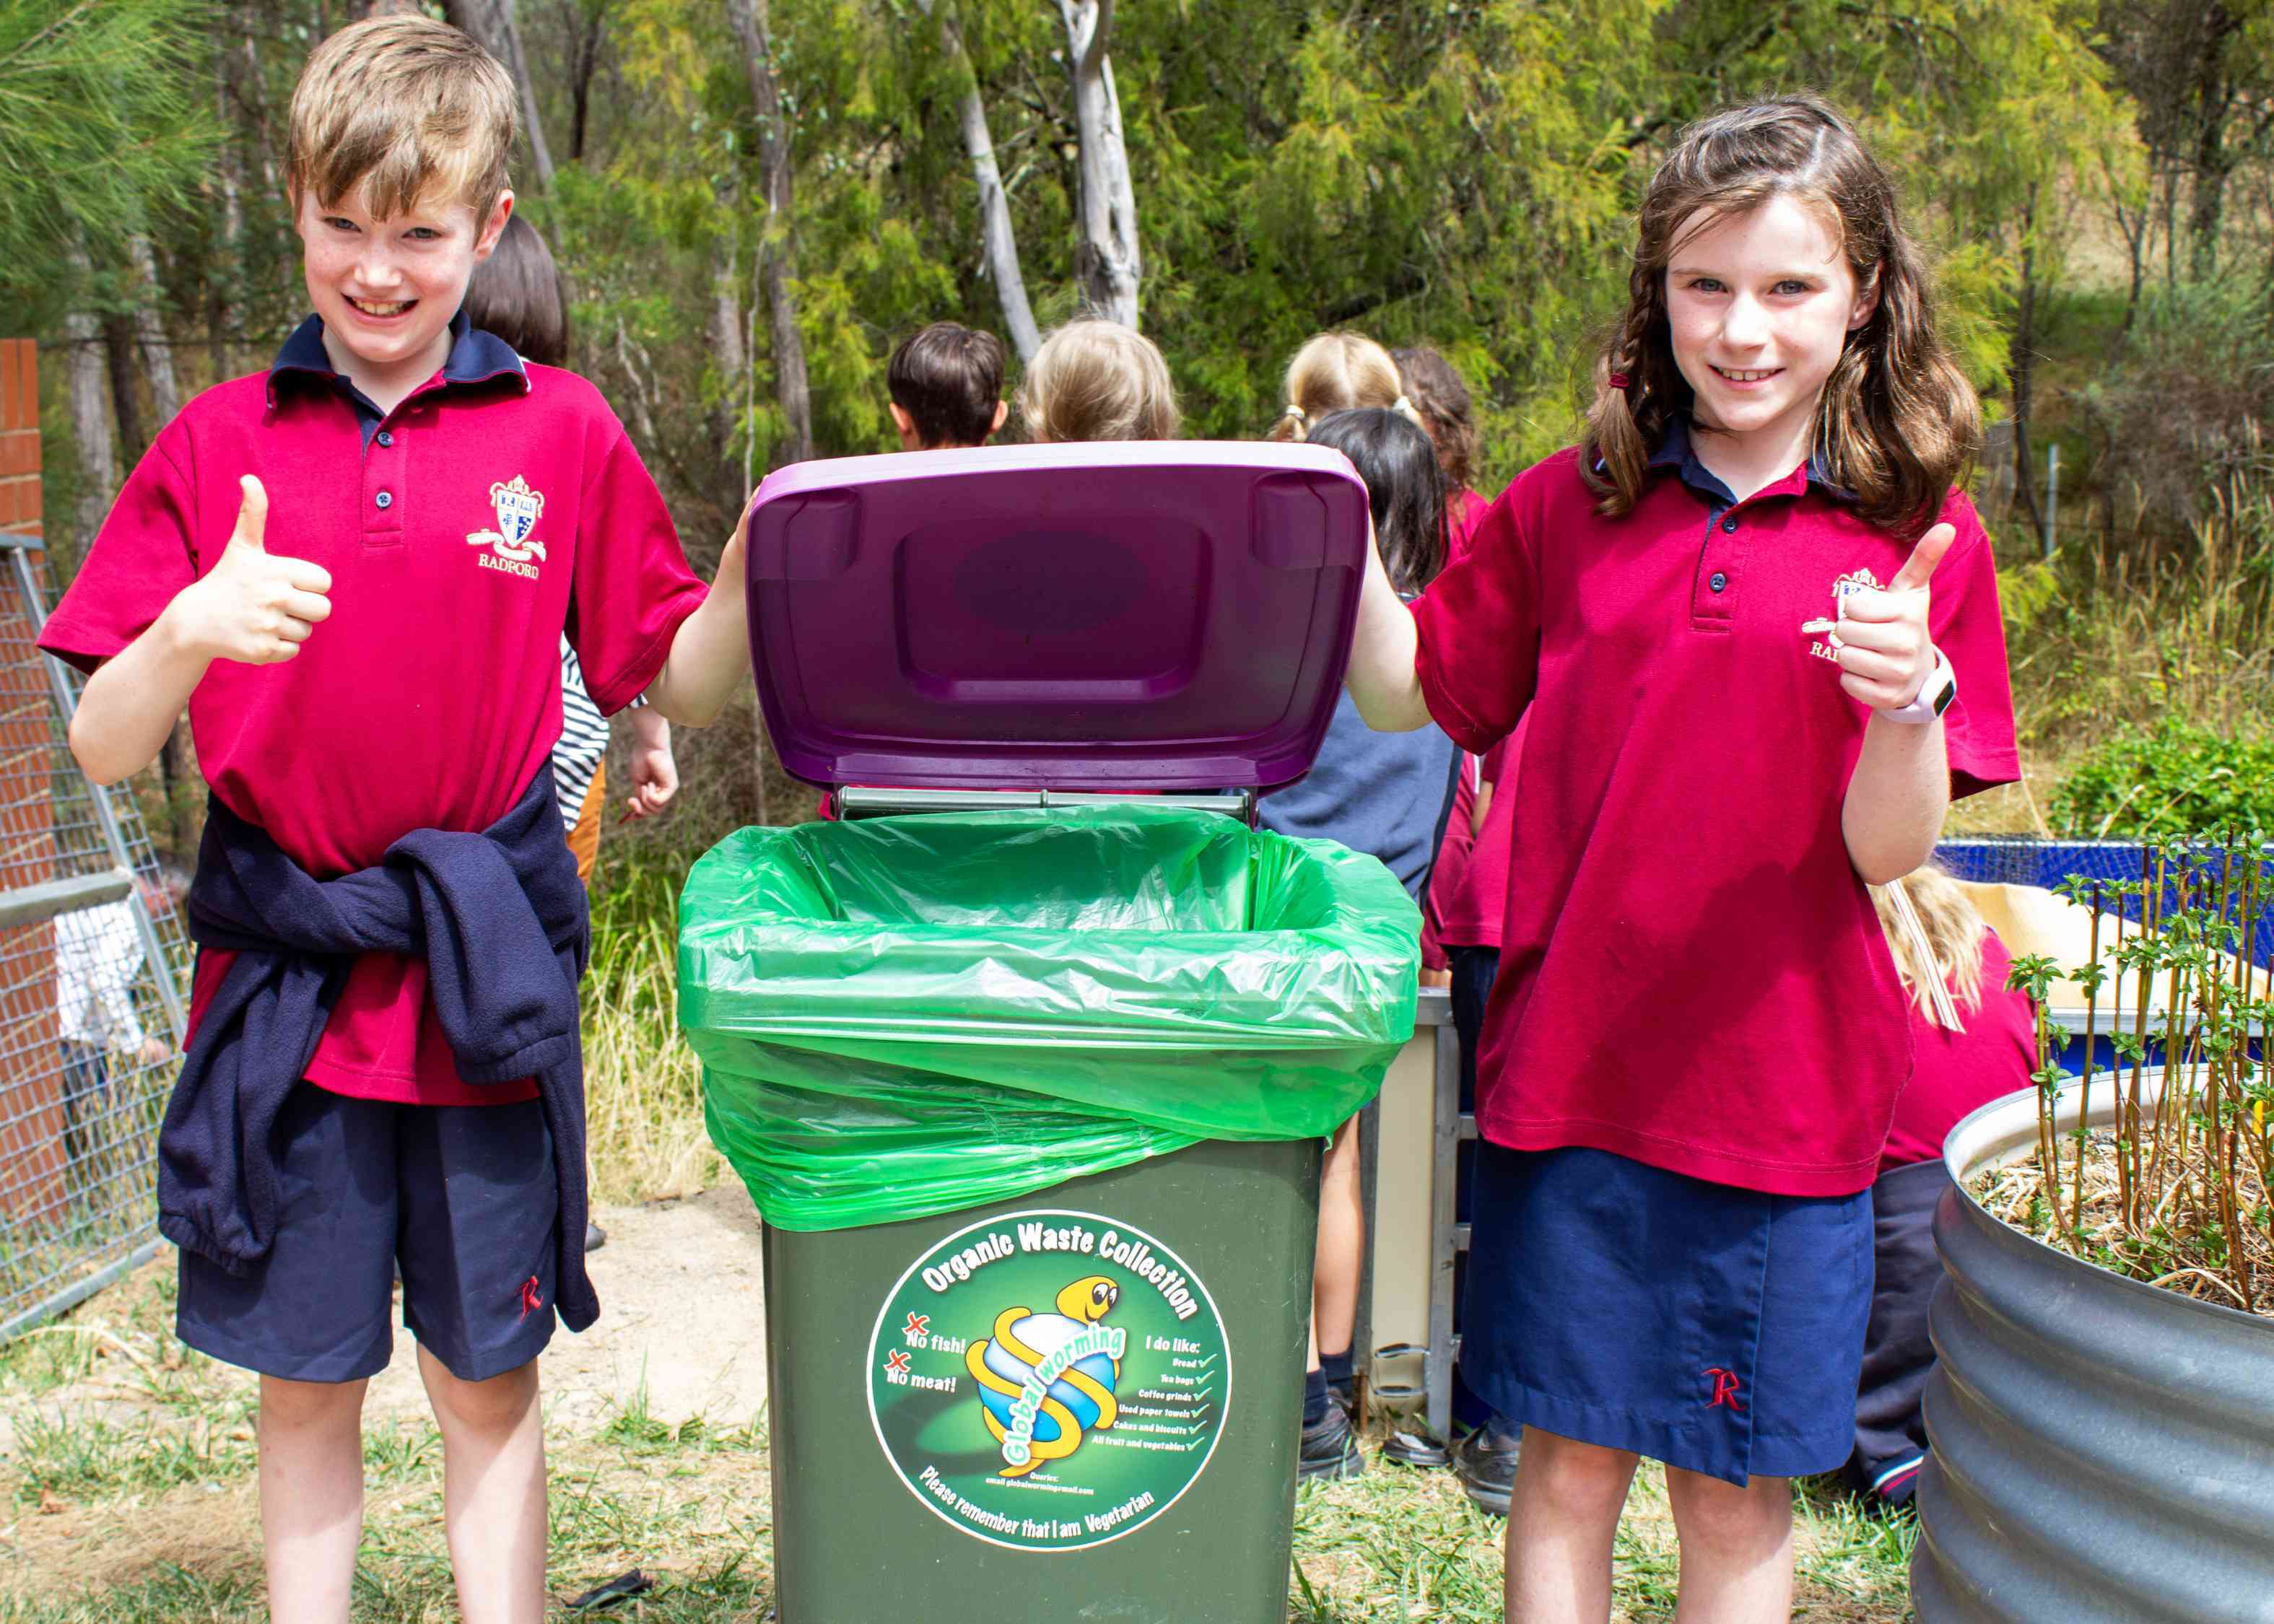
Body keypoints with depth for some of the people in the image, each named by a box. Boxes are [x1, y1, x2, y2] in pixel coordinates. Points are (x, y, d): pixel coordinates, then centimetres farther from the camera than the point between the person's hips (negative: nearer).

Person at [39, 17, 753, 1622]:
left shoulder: (561, 432, 0)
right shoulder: (218, 445, 1)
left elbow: (677, 683, 4)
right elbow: (101, 752, -2)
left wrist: (752, 576, -16)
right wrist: (189, 634, -22)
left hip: (484, 985, -1)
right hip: (284, 988, 1)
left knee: (488, 1378, 10)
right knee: (307, 1380, 12)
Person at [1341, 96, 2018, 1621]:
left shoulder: (1920, 535, -4)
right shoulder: (1573, 507, 2)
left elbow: (1890, 848, -9)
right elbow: (1412, 694, 8)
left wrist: (1907, 697, -29)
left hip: (1783, 1081, -1)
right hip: (1570, 1061, 1)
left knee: (1738, 1492, 12)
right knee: (1567, 1463, 11)